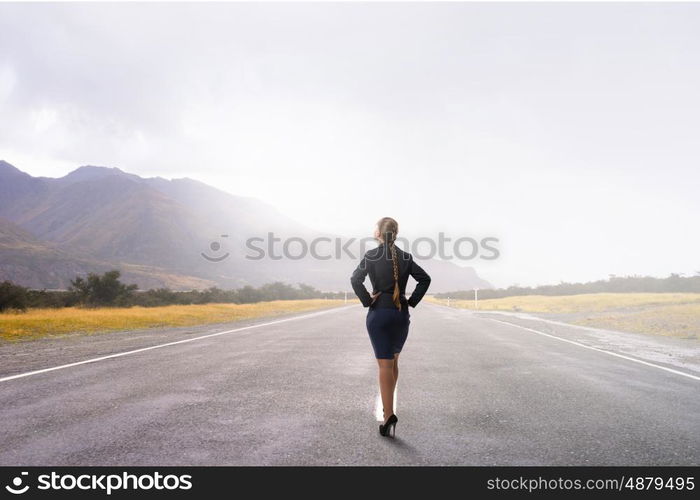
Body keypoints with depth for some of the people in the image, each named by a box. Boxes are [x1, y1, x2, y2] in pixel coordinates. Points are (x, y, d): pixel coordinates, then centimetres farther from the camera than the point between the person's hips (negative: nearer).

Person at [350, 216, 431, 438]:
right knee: (393, 361, 20)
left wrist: (367, 301, -8)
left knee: (385, 364, -3)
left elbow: (355, 280, -18)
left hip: (379, 313, -3)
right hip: (401, 314, 4)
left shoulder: (371, 255, -7)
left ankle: (389, 415, -10)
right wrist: (412, 301, 5)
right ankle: (388, 407, 27)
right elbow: (425, 279, 3)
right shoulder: (405, 257, 4)